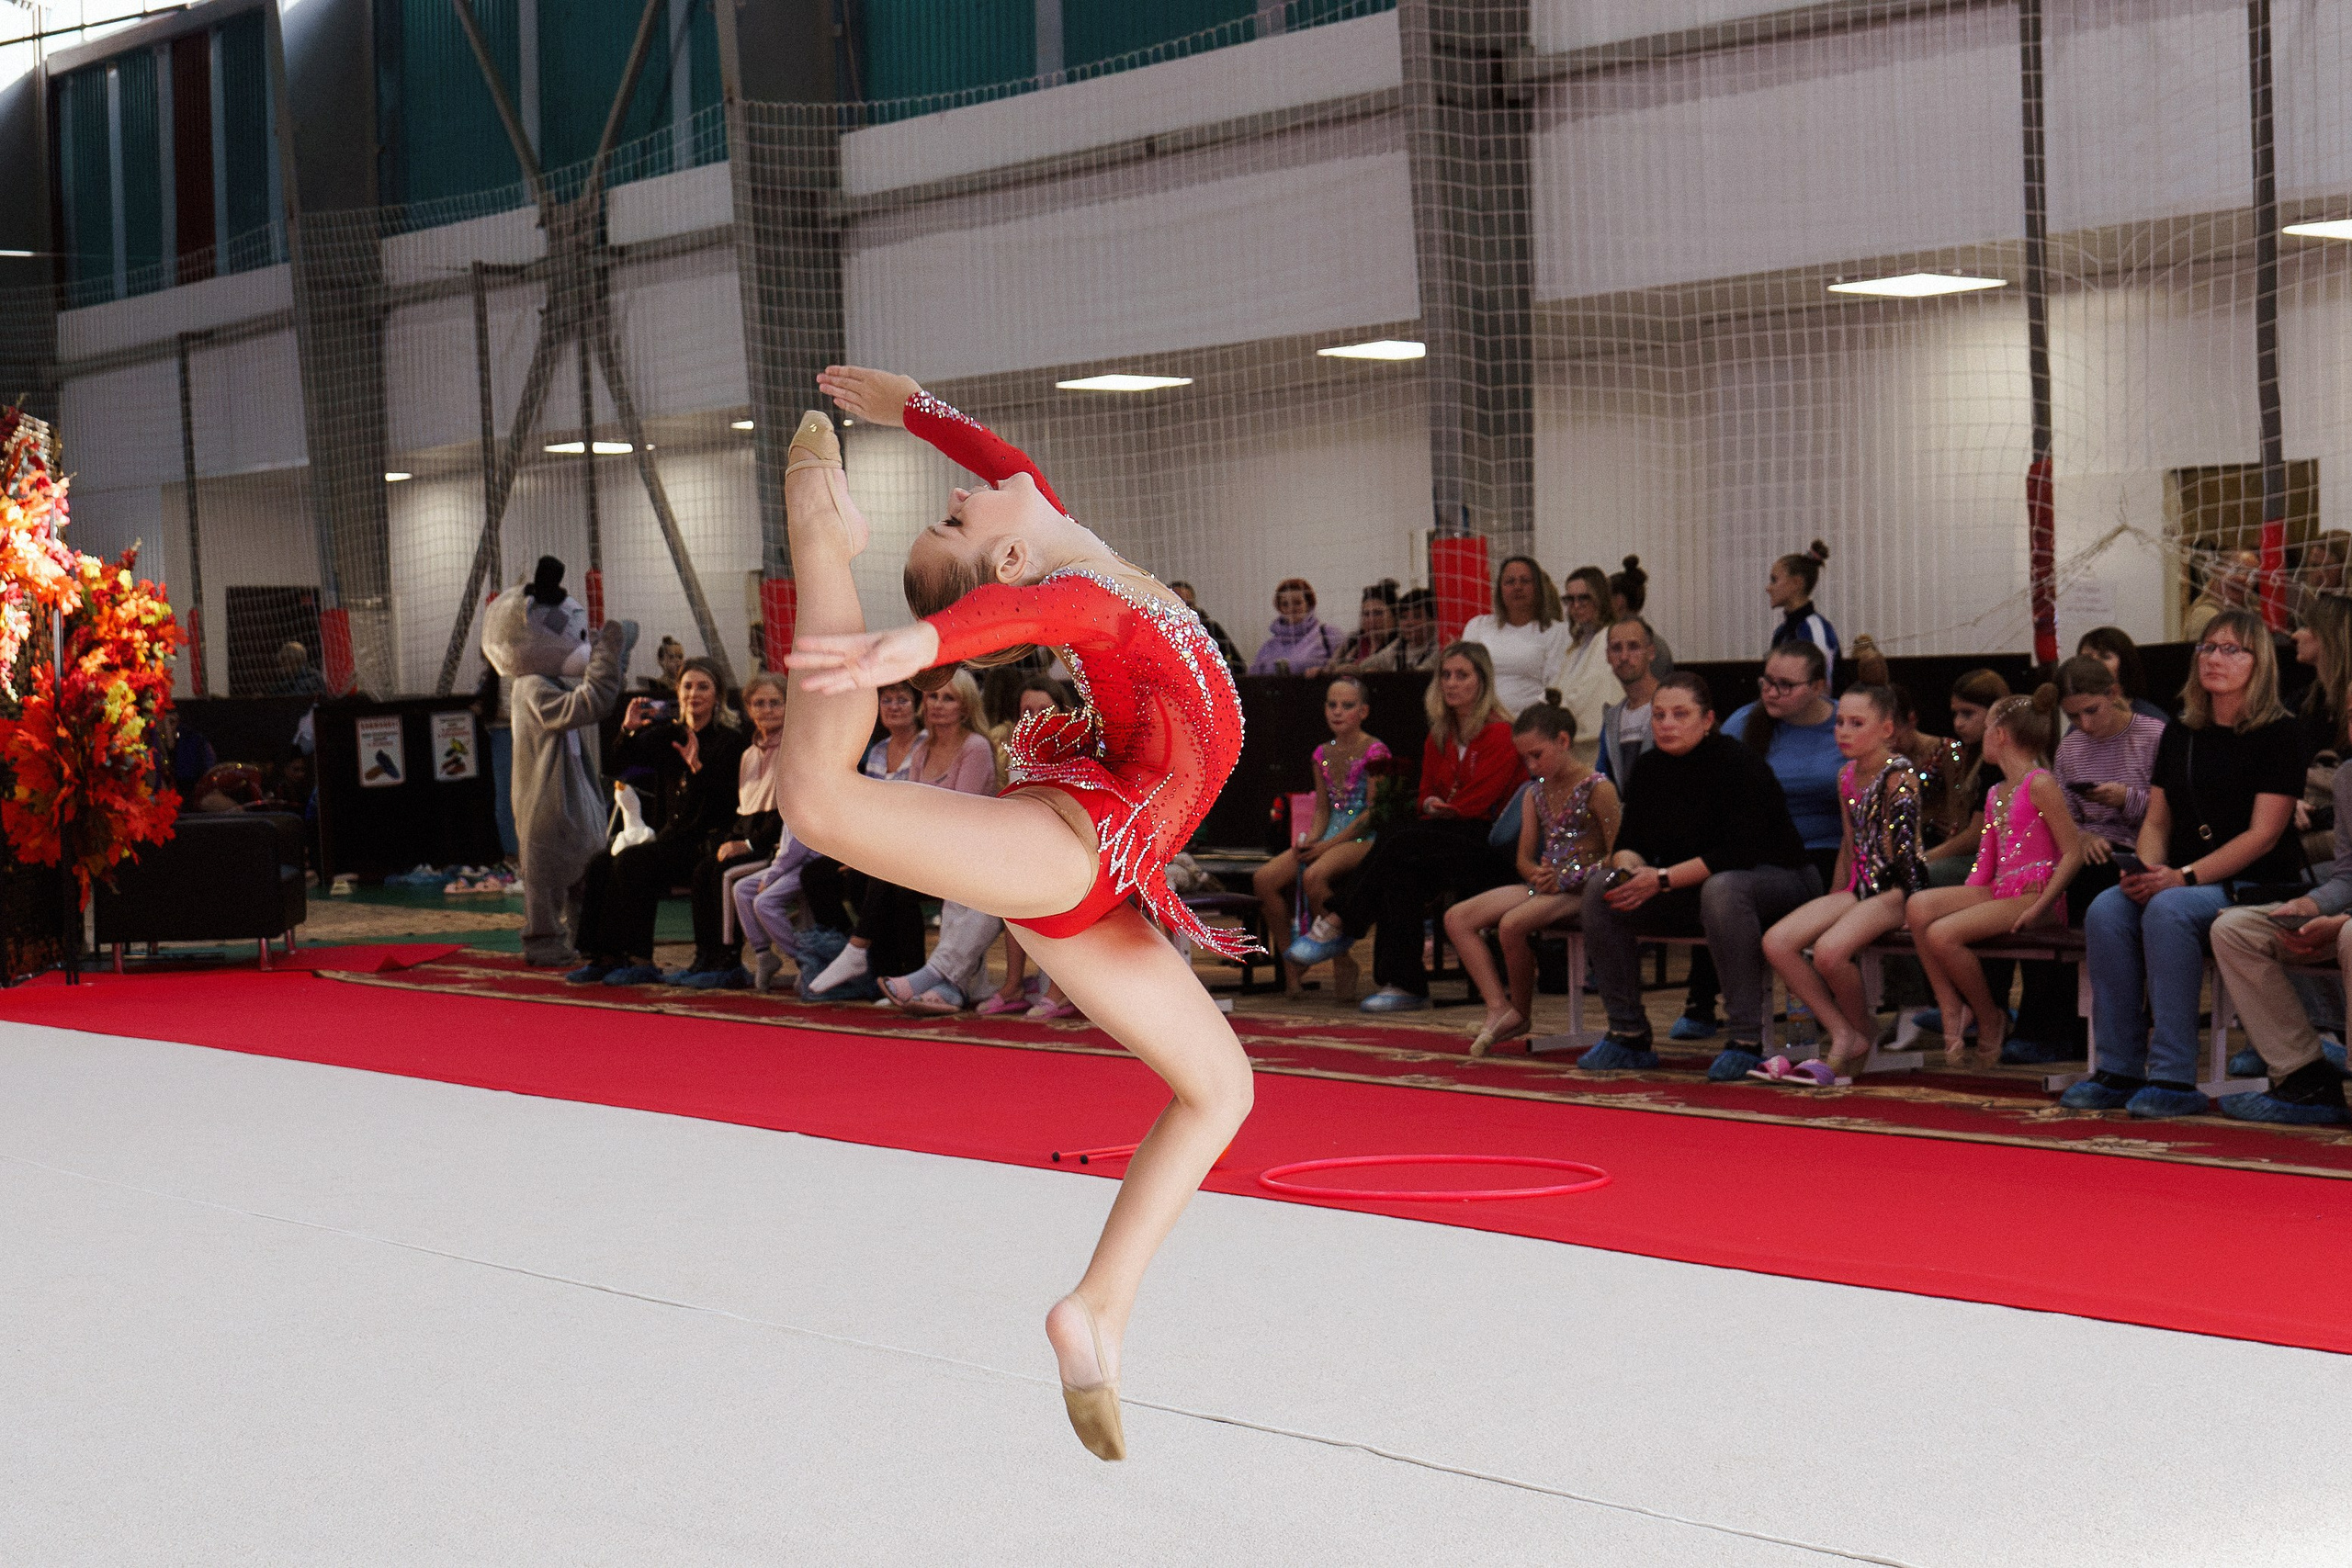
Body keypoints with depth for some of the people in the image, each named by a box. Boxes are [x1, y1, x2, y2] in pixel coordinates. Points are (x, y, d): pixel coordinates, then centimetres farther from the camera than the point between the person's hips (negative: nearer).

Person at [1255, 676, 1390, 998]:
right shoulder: (1323, 754, 16)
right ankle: (1289, 960, -5)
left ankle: (1341, 962, -21)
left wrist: (1329, 844, -16)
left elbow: (1372, 812, -12)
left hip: (1363, 837, -7)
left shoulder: (1374, 751, -6)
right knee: (1264, 879, -16)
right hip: (1329, 836, 7)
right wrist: (1311, 839, -4)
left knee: (1314, 876, -37)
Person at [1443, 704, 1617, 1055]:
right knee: (1456, 918, -8)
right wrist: (1538, 876, -10)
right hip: (1544, 885, 8)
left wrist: (1563, 881, -21)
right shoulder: (1536, 792, 15)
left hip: (1581, 892, -8)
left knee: (1512, 924, -34)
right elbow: (1524, 857, 15)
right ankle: (1498, 1007, -18)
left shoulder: (1597, 789, -8)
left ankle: (1521, 1012, -12)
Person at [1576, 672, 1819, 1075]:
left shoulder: (1739, 764, -19)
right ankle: (1628, 1034, -5)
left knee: (1722, 889, -41)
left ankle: (1747, 1040, -37)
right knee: (1600, 889, -11)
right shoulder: (1649, 768, 2)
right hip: (1694, 893, 7)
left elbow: (1740, 853, -27)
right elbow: (1628, 844, 4)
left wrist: (1663, 879, -28)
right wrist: (1629, 869, -21)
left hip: (1779, 881, -7)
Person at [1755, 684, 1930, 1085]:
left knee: (1829, 951, -31)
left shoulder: (1900, 774, -10)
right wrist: (1832, 904, 19)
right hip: (1858, 887, 8)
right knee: (1776, 943, -11)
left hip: (1896, 890, -8)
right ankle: (1844, 1038, -6)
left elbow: (1897, 848, -15)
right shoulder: (1847, 776, 13)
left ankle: (1862, 1031, 0)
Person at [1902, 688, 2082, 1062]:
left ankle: (1990, 1019, -4)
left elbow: (2073, 853, -13)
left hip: (2034, 893, -8)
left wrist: (2039, 908, -18)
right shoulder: (1995, 794, 20)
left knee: (1941, 935, -25)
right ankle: (1950, 1009, -11)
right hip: (1998, 891, 8)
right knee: (1919, 905, -14)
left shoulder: (2040, 784, -7)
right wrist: (1961, 902, 6)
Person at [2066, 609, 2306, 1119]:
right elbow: (2156, 820, 15)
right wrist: (2148, 869, -8)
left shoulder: (2279, 732, -4)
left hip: (2259, 886, -6)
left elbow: (2263, 834, -11)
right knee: (2106, 910, -23)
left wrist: (2184, 877, -20)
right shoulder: (2181, 735, 15)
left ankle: (2174, 1078, -33)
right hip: (2180, 881, 6)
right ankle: (2119, 1070, -21)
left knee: (2168, 911, -35)